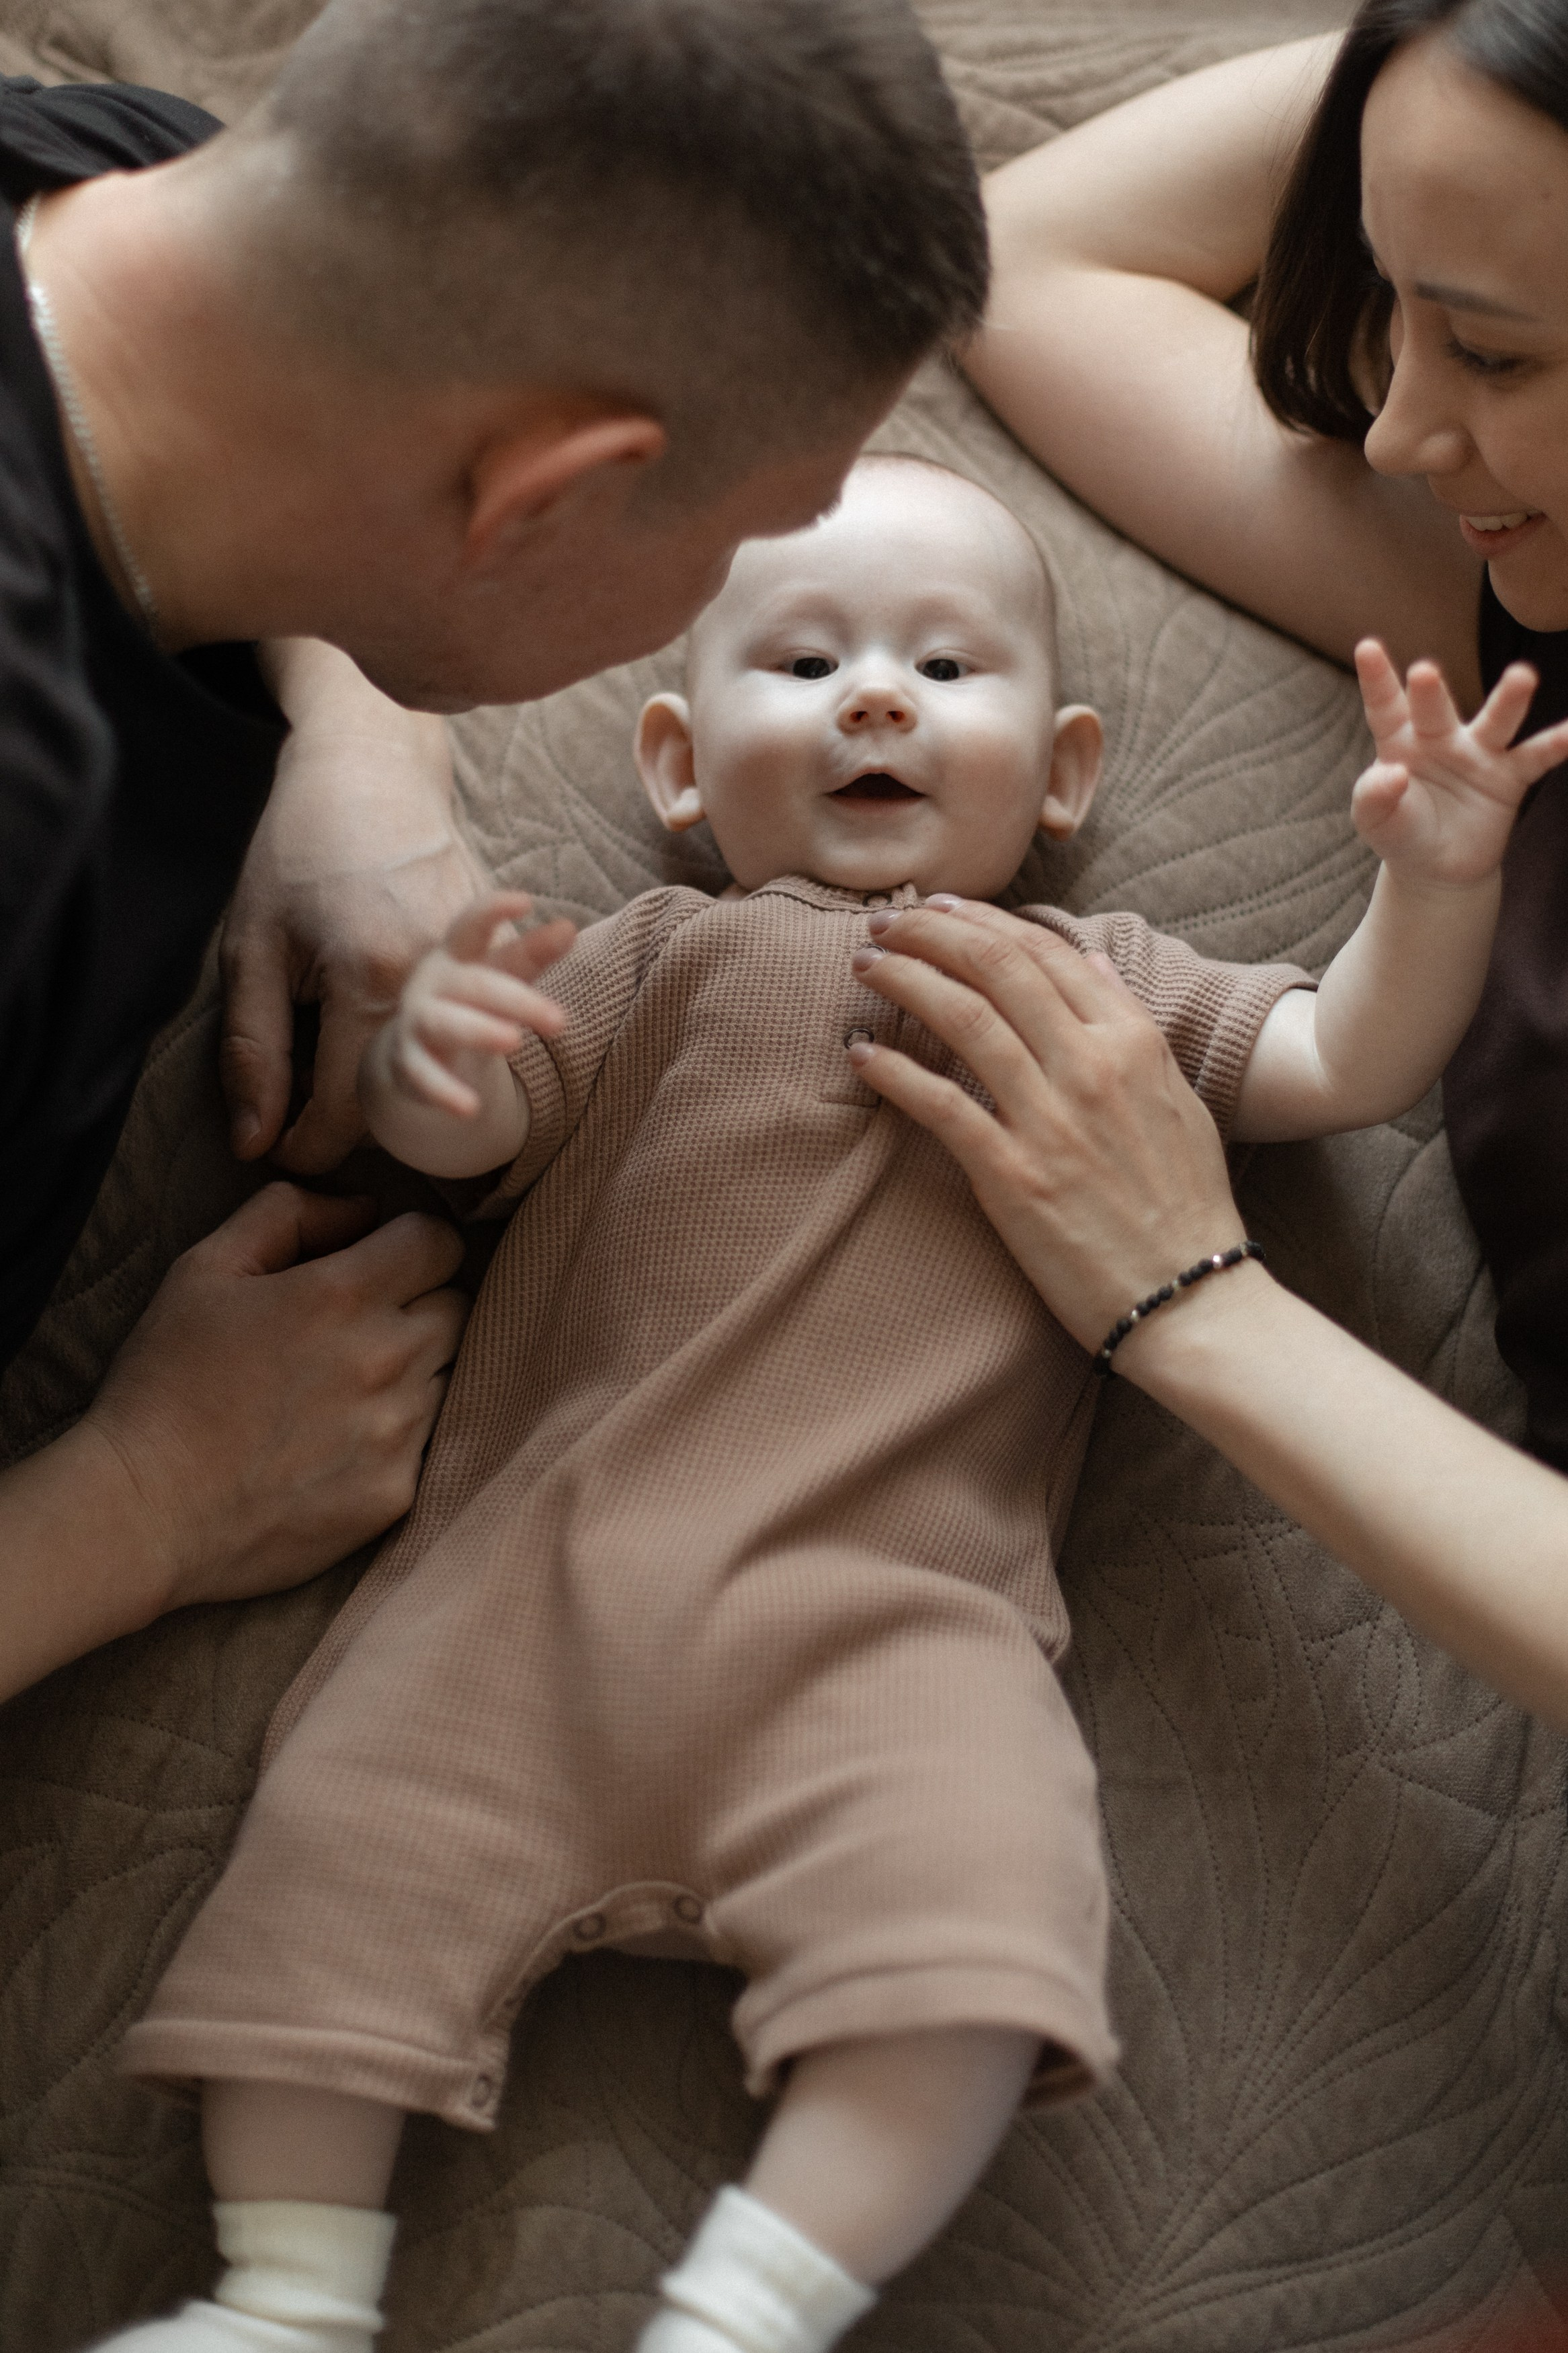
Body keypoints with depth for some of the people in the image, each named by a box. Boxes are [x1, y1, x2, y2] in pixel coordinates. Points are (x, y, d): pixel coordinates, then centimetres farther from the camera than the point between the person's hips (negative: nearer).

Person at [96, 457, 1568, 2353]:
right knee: (344, 1845, -14)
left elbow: (1341, 1064, 20)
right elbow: (465, 1135, 13)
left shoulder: (1104, 984, 23)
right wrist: (428, 1044, -12)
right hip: (547, 1561, 1)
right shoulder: (669, 953, 20)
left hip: (896, 1614, 0)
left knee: (976, 1948, -25)